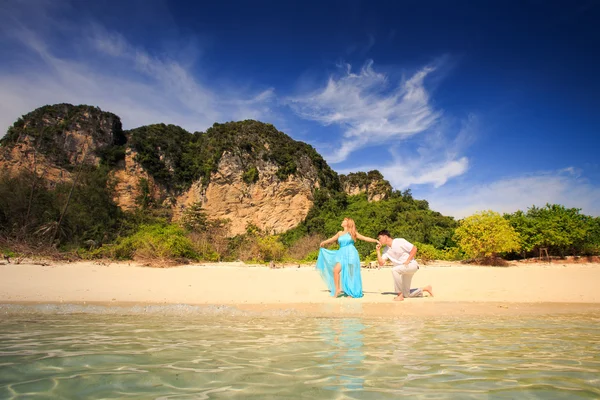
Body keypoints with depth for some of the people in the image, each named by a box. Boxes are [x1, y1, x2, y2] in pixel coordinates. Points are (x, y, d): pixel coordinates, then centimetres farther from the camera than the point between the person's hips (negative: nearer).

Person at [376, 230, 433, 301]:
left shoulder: (399, 242, -14)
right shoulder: (386, 250, 5)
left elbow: (414, 248, -14)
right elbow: (381, 263, -3)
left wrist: (407, 261, -17)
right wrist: (378, 251, -6)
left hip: (412, 265, -8)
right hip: (404, 271, 8)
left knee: (394, 270, -33)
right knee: (406, 294, 9)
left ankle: (400, 295, -26)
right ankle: (426, 288, 27)